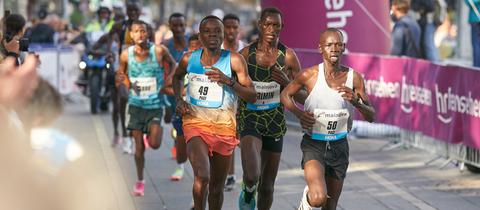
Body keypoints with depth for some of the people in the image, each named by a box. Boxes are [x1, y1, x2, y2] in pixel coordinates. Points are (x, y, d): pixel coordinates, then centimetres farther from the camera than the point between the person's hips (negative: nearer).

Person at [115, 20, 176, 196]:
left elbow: (172, 63, 7)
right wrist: (120, 80, -13)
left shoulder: (158, 51, -12)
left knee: (154, 144, -12)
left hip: (155, 104, -1)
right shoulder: (126, 55, -6)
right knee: (139, 146, 4)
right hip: (136, 104, 1)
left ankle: (156, 130, 24)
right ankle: (140, 181, 21)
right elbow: (121, 73, 10)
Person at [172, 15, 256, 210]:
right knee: (202, 176, -25)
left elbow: (252, 97, -8)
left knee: (217, 188, 11)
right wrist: (178, 100, 6)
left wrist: (228, 81, -22)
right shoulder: (189, 59, -1)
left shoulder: (234, 60, -7)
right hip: (195, 123, -1)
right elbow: (177, 77, 23)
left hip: (224, 128, 1)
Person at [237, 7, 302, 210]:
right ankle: (248, 193, 13)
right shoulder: (245, 54, -6)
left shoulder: (288, 56, -4)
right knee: (252, 176, -23)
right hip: (249, 119, -2)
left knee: (267, 187, 9)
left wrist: (286, 82, -17)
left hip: (275, 122, 2)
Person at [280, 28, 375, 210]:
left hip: (339, 146, 3)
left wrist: (356, 101, -22)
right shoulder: (310, 75, -10)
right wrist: (298, 113, -12)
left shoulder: (354, 77, -4)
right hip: (314, 145, -3)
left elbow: (371, 117, -2)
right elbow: (285, 94, 7)